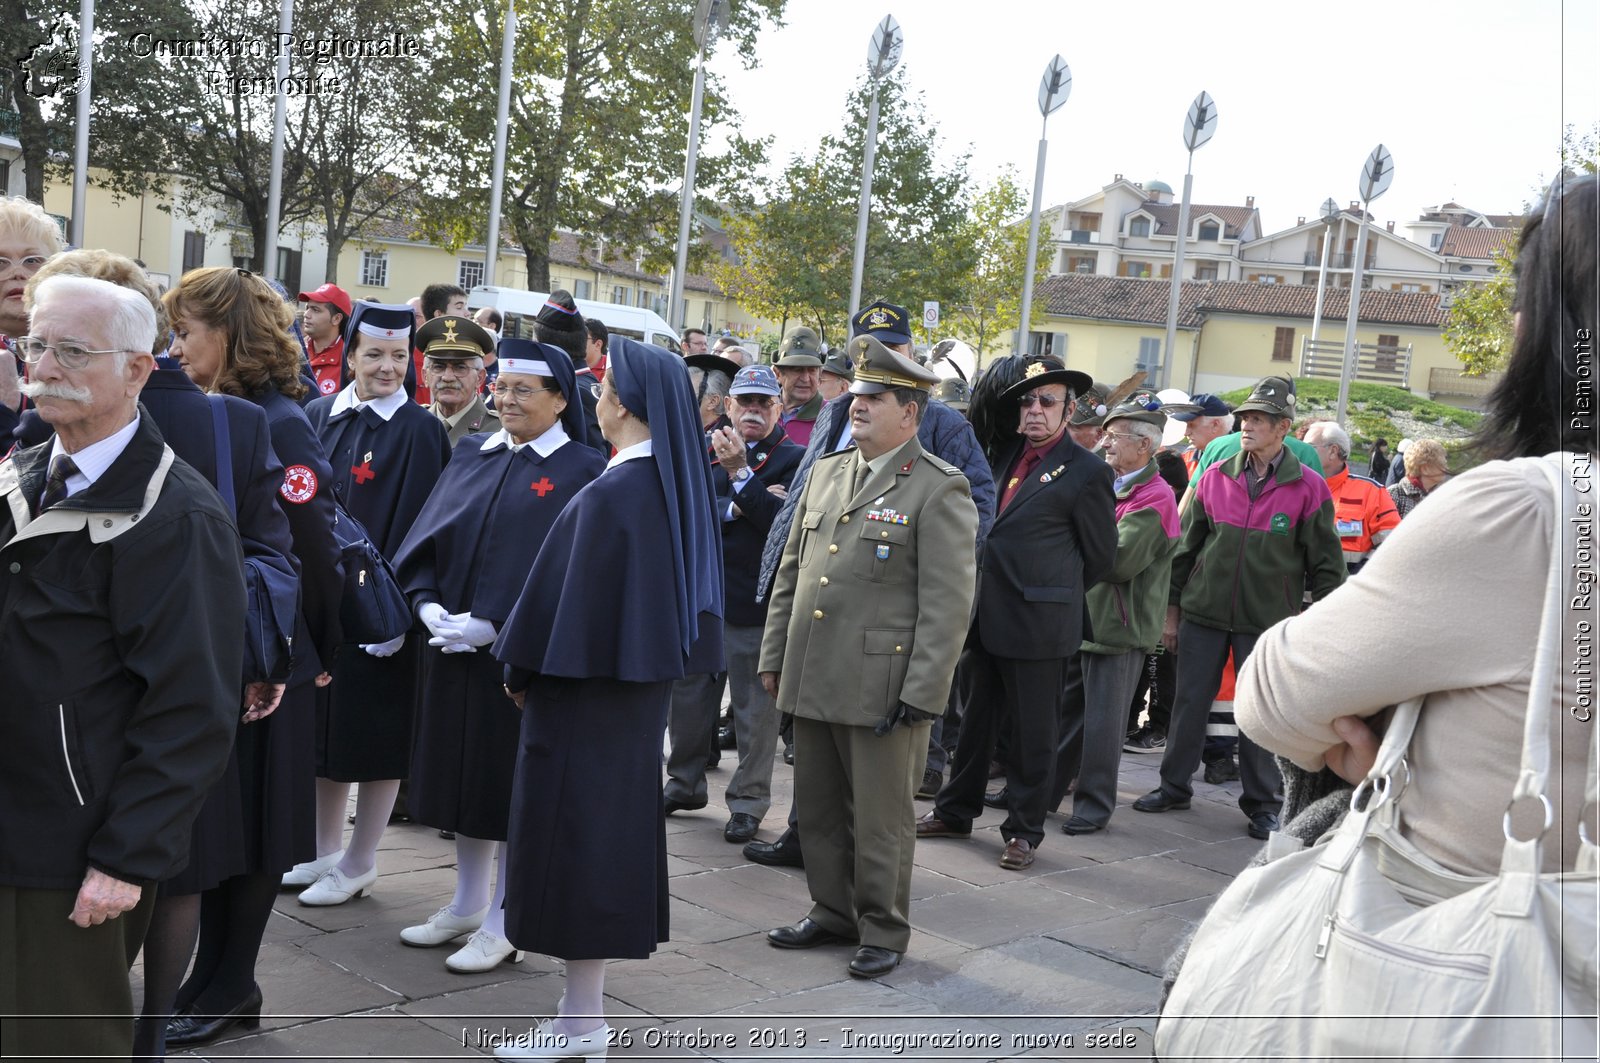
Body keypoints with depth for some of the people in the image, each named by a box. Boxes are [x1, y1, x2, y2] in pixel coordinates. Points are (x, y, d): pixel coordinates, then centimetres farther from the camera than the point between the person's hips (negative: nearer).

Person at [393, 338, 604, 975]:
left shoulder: (583, 472, -8)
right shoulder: (471, 455, 11)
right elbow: (429, 534, 8)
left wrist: (493, 625, -19)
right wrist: (427, 603, -9)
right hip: (451, 644, 6)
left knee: (512, 780, 2)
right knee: (463, 771, 13)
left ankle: (502, 924, 15)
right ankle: (466, 905, 29)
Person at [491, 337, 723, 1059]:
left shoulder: (609, 495, -21)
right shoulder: (678, 484, 5)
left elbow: (565, 593, -17)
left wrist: (522, 669, -4)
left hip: (587, 685, -9)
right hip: (642, 679, 9)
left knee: (576, 831, 0)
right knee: (618, 825, 14)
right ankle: (587, 1000, 26)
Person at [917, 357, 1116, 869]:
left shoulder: (1086, 471, -7)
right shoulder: (1005, 454, 10)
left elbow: (1099, 554, -1)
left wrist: (1048, 593, 7)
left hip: (1038, 623, -6)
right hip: (984, 614, 6)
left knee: (1032, 730, 5)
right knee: (976, 717, 17)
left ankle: (1024, 830, 17)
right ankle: (955, 811, 31)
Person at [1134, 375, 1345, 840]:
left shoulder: (1308, 489, -5)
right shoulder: (1215, 478, 3)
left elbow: (1326, 564, 0)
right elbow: (1186, 547, 9)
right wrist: (1173, 608, 9)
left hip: (1266, 621, -2)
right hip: (1203, 611, 3)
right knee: (1189, 703, 9)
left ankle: (1263, 803, 18)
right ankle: (1174, 786, 22)